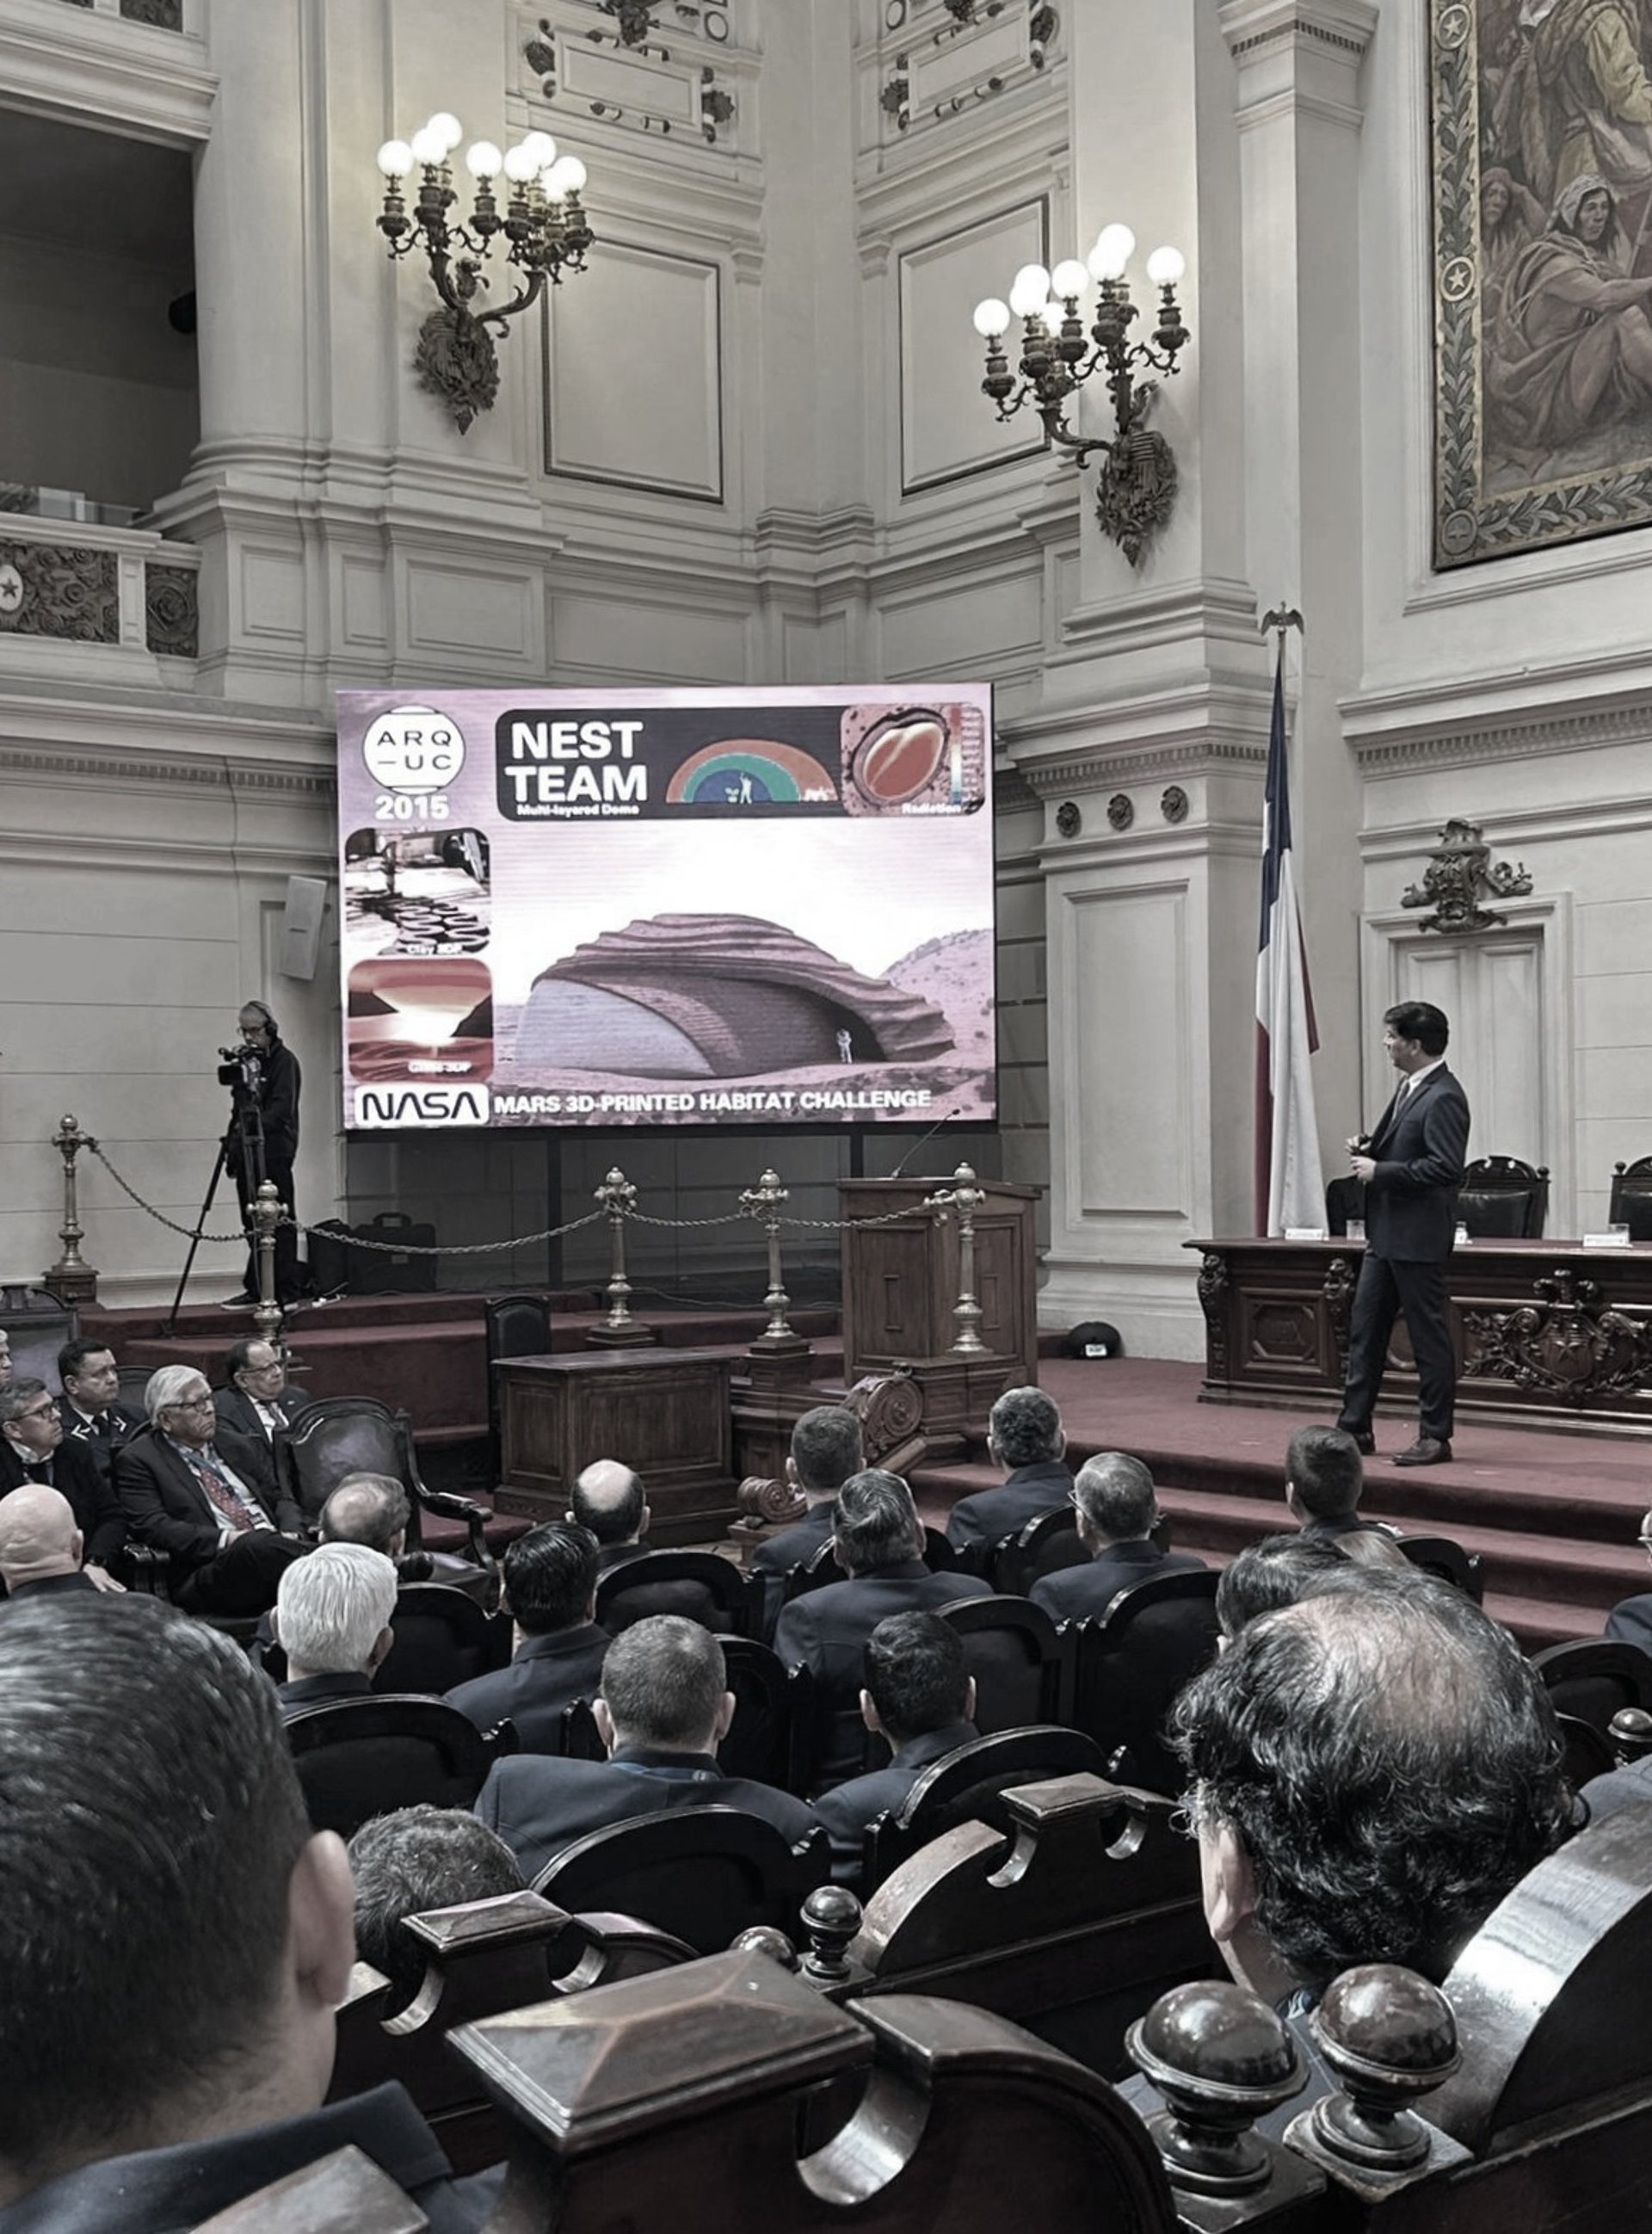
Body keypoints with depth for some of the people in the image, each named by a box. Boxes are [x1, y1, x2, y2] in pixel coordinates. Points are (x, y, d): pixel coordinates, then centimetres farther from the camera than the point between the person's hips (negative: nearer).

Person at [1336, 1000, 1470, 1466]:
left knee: (1428, 1337, 0)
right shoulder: (1409, 1088, 13)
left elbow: (1446, 1167, -25)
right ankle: (1355, 1428, 21)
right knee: (1365, 1329, 13)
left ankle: (1435, 1437, 9)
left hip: (1417, 1238, -10)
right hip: (1385, 1234, 10)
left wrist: (1379, 1171, -20)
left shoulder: (1443, 1097, -17)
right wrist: (1368, 1149, 5)